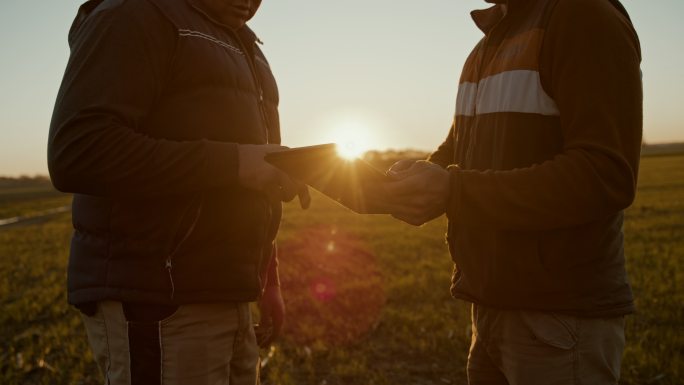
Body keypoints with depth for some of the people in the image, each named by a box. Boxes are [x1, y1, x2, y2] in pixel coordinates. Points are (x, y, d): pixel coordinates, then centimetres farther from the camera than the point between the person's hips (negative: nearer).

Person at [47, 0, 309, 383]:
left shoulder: (241, 45, 19)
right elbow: (76, 153, -20)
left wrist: (267, 276, 15)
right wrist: (233, 163, -21)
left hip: (221, 294, 8)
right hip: (157, 299, -8)